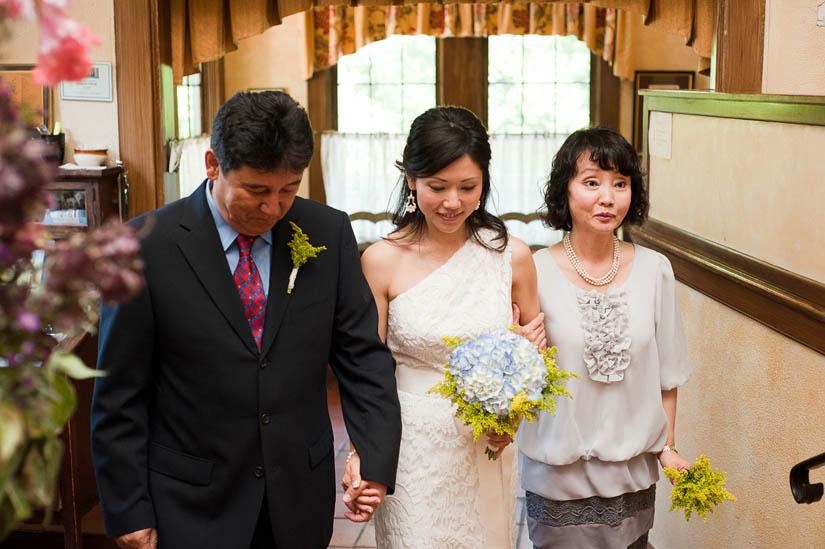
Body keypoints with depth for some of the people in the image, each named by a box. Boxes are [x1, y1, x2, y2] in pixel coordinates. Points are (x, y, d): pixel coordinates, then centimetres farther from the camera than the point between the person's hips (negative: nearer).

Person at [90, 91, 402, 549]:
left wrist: (376, 460, -10)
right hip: (192, 508, -2)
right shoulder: (146, 245, -12)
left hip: (300, 499, 3)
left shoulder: (329, 233, -4)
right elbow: (120, 395, -8)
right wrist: (129, 512, -6)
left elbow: (361, 354, 0)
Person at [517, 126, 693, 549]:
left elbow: (666, 370, 5)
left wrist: (666, 446, 6)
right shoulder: (536, 272, -11)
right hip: (558, 469, -2)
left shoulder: (654, 270, -3)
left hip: (633, 466, 3)